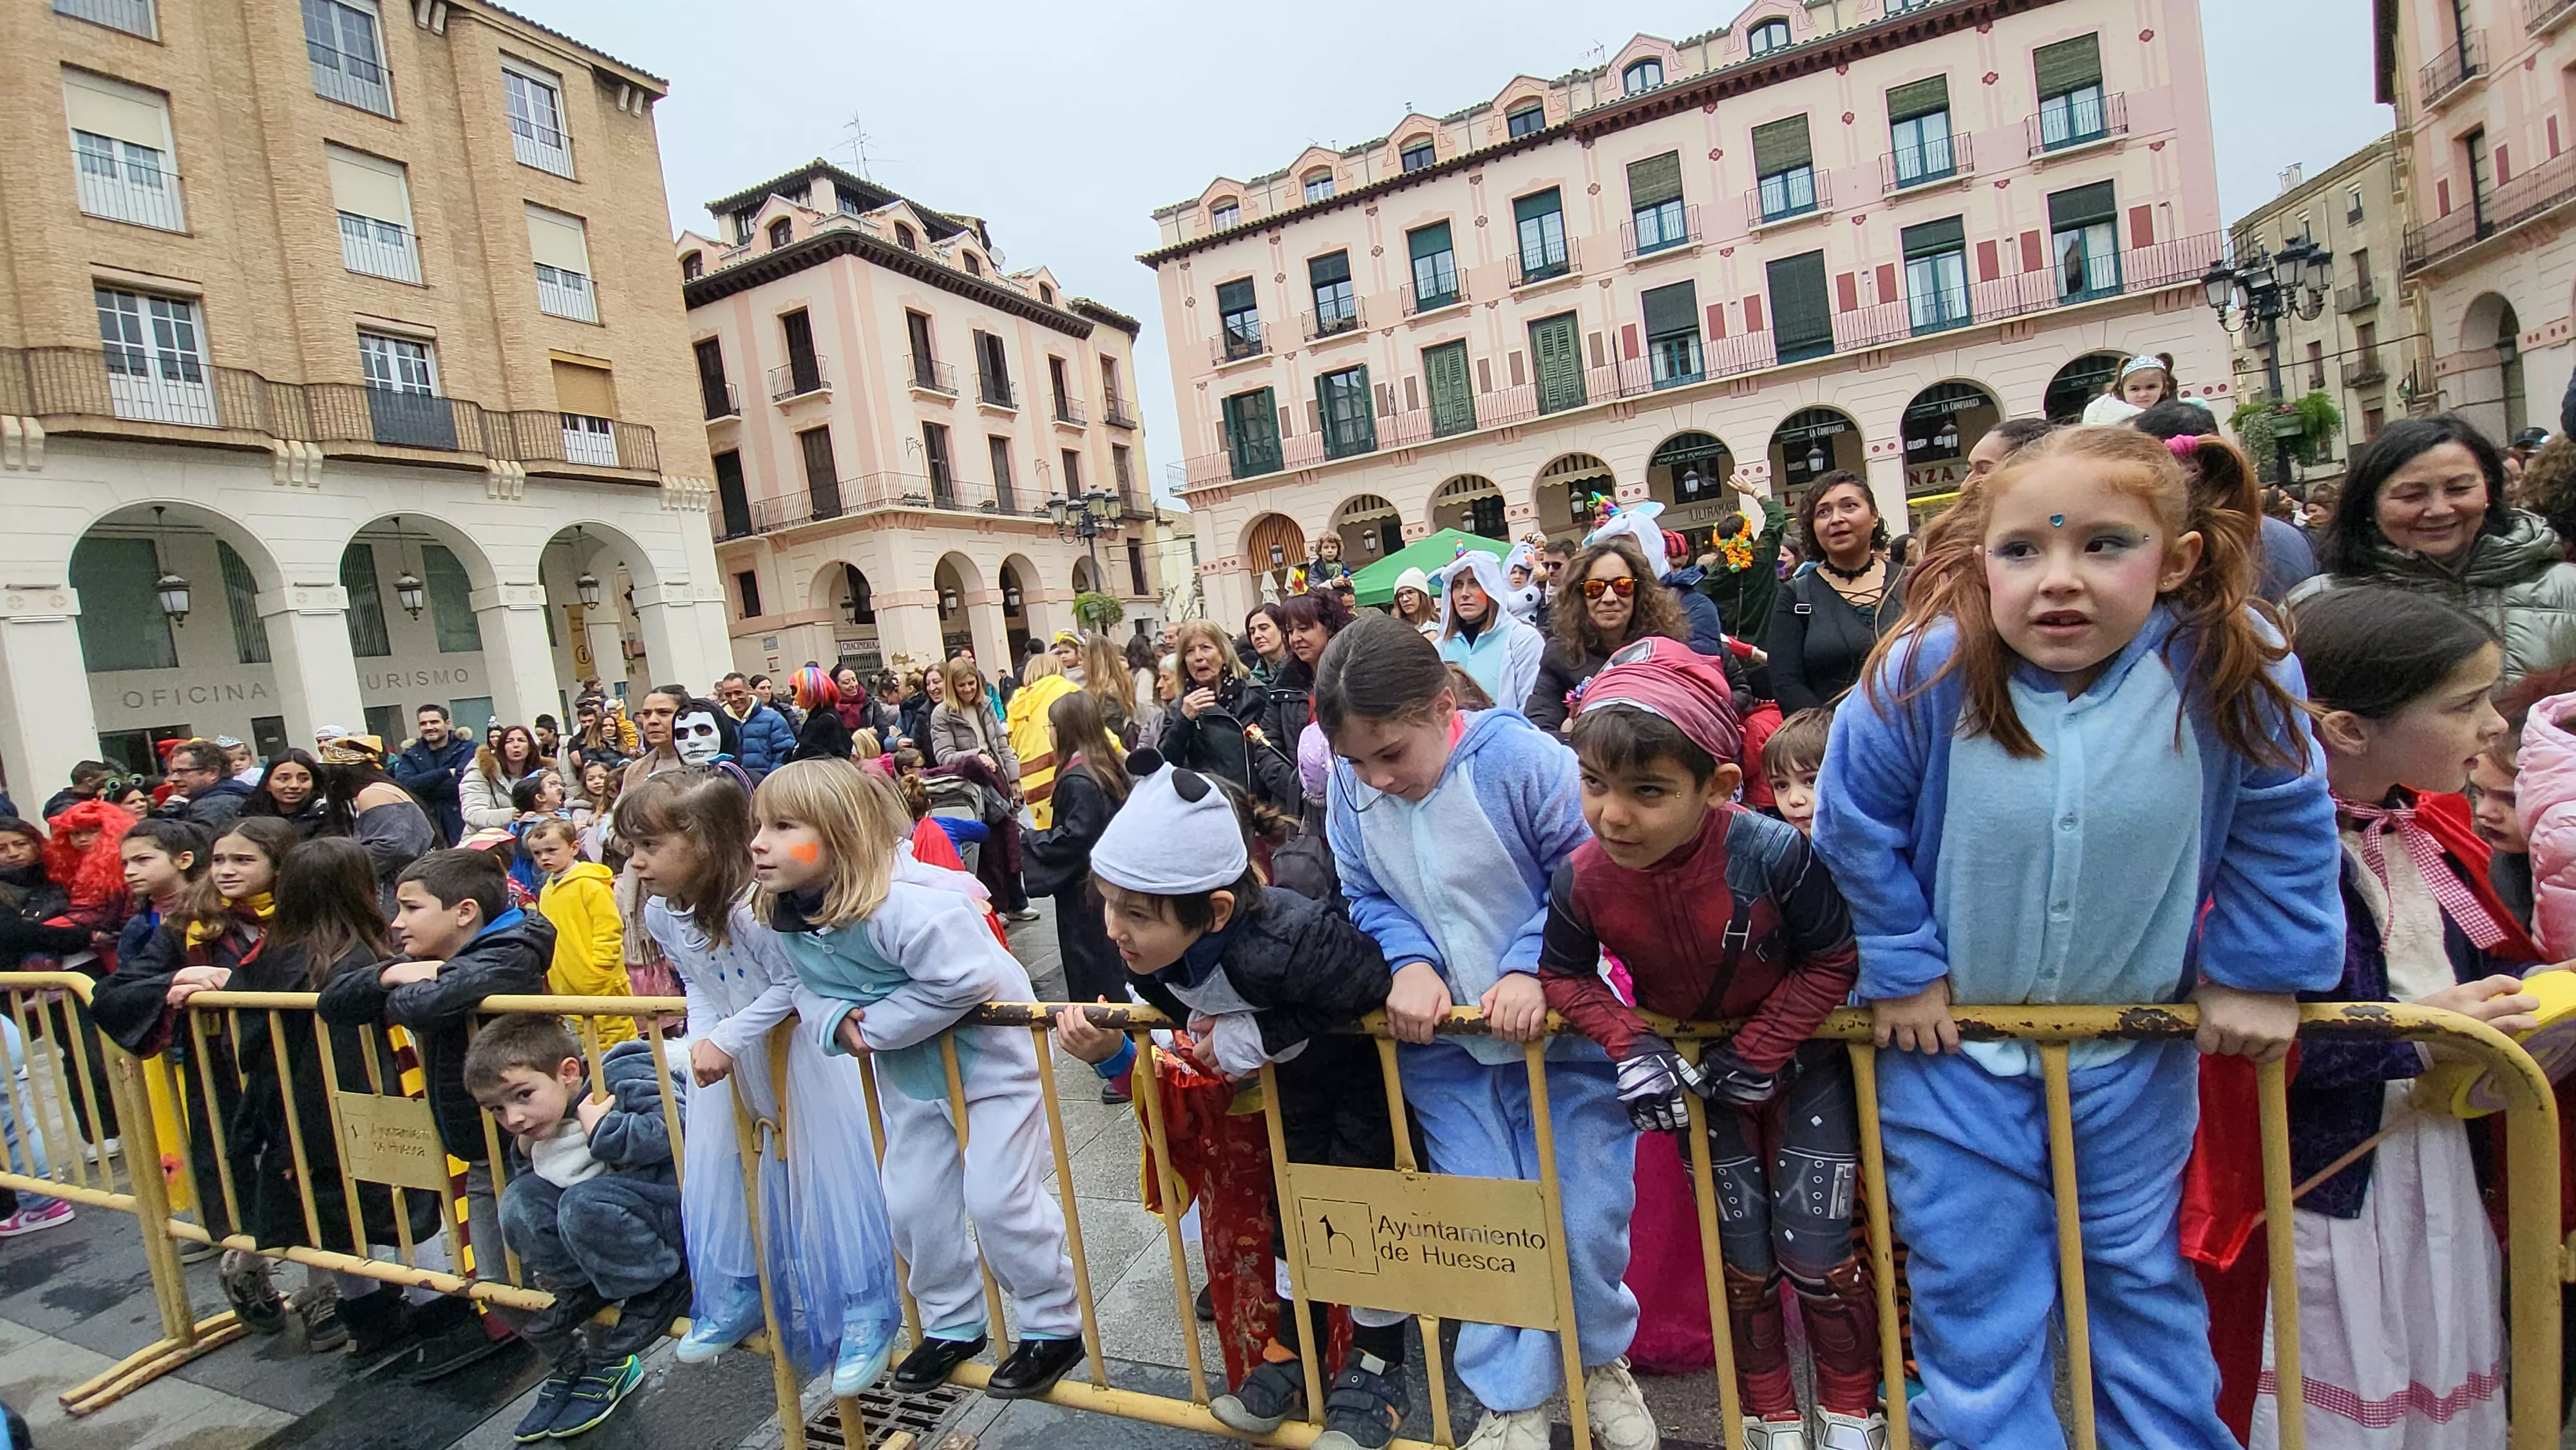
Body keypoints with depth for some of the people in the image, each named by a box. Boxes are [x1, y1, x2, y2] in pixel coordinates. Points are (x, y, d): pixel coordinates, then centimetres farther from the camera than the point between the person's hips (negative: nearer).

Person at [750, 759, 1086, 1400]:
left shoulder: (905, 903, -34)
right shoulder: (784, 920, -5)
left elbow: (963, 980, -37)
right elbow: (809, 989, 8)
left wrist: (875, 1026, -26)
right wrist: (836, 1021, -16)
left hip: (990, 1059, -8)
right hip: (911, 1075, 8)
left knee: (997, 1197, -3)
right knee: (911, 1203, 14)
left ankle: (1055, 1327, 19)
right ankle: (952, 1325, 37)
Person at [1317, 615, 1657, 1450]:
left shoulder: (1520, 758, -22)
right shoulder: (1351, 788, -9)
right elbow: (1366, 899, 0)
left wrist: (1530, 968, -27)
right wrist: (1408, 960, -19)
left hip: (1558, 1029, -2)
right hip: (1443, 1045, 3)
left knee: (1587, 1217, 7)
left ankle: (1601, 1360, 39)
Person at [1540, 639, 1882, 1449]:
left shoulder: (1773, 855, -35)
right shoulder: (1582, 880, -27)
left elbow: (1834, 960, -19)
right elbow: (1565, 974, -9)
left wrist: (1758, 1054, -19)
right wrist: (1631, 1048, -23)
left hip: (1799, 1058, -2)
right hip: (1703, 1068, 2)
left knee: (1815, 1253, 5)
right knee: (1742, 1256, 13)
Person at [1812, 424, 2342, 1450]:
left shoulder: (2230, 671, -18)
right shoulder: (1922, 675, -24)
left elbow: (2285, 825, -2)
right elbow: (1854, 825, -11)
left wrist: (2256, 972, -1)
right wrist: (1900, 968, -9)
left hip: (2138, 1041, 2)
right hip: (1950, 1035, -2)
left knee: (2144, 1279, 25)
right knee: (1973, 1291, 11)